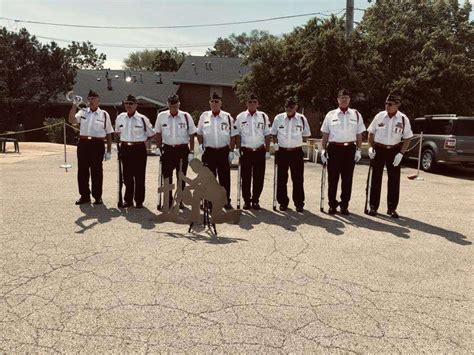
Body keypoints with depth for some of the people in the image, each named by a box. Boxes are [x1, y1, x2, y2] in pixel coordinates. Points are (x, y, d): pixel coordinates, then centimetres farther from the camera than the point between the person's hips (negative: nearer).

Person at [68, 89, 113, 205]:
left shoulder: (104, 114, 6)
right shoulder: (82, 112, 12)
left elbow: (109, 134, 6)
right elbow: (71, 120, -6)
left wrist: (109, 151, 1)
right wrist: (74, 105, -11)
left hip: (97, 144, -3)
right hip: (83, 143, 3)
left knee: (96, 171, 2)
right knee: (82, 171, 7)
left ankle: (97, 196, 12)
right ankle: (84, 195, 18)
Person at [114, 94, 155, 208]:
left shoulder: (142, 119, -6)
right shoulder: (120, 118, 5)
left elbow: (151, 134, 5)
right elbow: (118, 131, 24)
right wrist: (125, 140, 16)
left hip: (139, 149, -3)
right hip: (125, 149, 4)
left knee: (139, 177, 1)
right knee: (127, 176, 9)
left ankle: (139, 201, 12)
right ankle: (128, 200, 19)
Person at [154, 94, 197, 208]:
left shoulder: (186, 116, -2)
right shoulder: (161, 116, 1)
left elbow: (191, 135, 2)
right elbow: (158, 134, 11)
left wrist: (191, 152, -1)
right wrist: (158, 148, 4)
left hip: (182, 149, -1)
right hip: (167, 149, 1)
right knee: (167, 176, 4)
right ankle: (168, 201, 15)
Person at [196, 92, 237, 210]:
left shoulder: (227, 117, 2)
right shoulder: (204, 116, 5)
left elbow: (233, 135, 4)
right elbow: (199, 134, 13)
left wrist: (231, 151, 0)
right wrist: (201, 146, 4)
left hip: (224, 151, 0)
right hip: (209, 151, 1)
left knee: (225, 178, 5)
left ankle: (226, 201, 16)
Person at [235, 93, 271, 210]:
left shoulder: (263, 117, 6)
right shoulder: (240, 117, 4)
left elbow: (267, 135, 6)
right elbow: (238, 135, 6)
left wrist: (267, 151, 2)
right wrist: (238, 149, -1)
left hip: (260, 151, 1)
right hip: (246, 151, -1)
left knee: (259, 178, 4)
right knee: (245, 177, 4)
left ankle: (255, 200, 17)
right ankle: (246, 200, 16)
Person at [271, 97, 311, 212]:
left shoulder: (302, 119, 2)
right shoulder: (278, 118, 3)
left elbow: (306, 135, 11)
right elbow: (273, 133, 13)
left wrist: (299, 142, 3)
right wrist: (276, 143, 0)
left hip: (296, 152, -1)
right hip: (282, 152, 1)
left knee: (298, 179, 2)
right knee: (281, 179, 6)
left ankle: (299, 203, 12)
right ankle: (283, 202, 18)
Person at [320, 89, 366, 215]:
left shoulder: (356, 115, 9)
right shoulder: (330, 115, 6)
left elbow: (359, 135, 10)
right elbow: (325, 135, 8)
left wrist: (358, 150, 2)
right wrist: (323, 150, 2)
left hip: (350, 149, 1)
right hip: (334, 149, -1)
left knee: (347, 178, 5)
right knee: (332, 178, 2)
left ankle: (344, 205, 16)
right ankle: (332, 204, 14)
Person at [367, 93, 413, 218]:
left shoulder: (403, 119, -4)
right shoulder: (380, 116, -2)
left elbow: (407, 138, 1)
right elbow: (371, 132, 9)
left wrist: (401, 153, -9)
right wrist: (370, 147, -2)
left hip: (394, 151, 0)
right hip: (378, 149, 0)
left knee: (394, 180, 4)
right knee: (376, 179, 4)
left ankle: (392, 208, 16)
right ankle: (373, 206, 14)